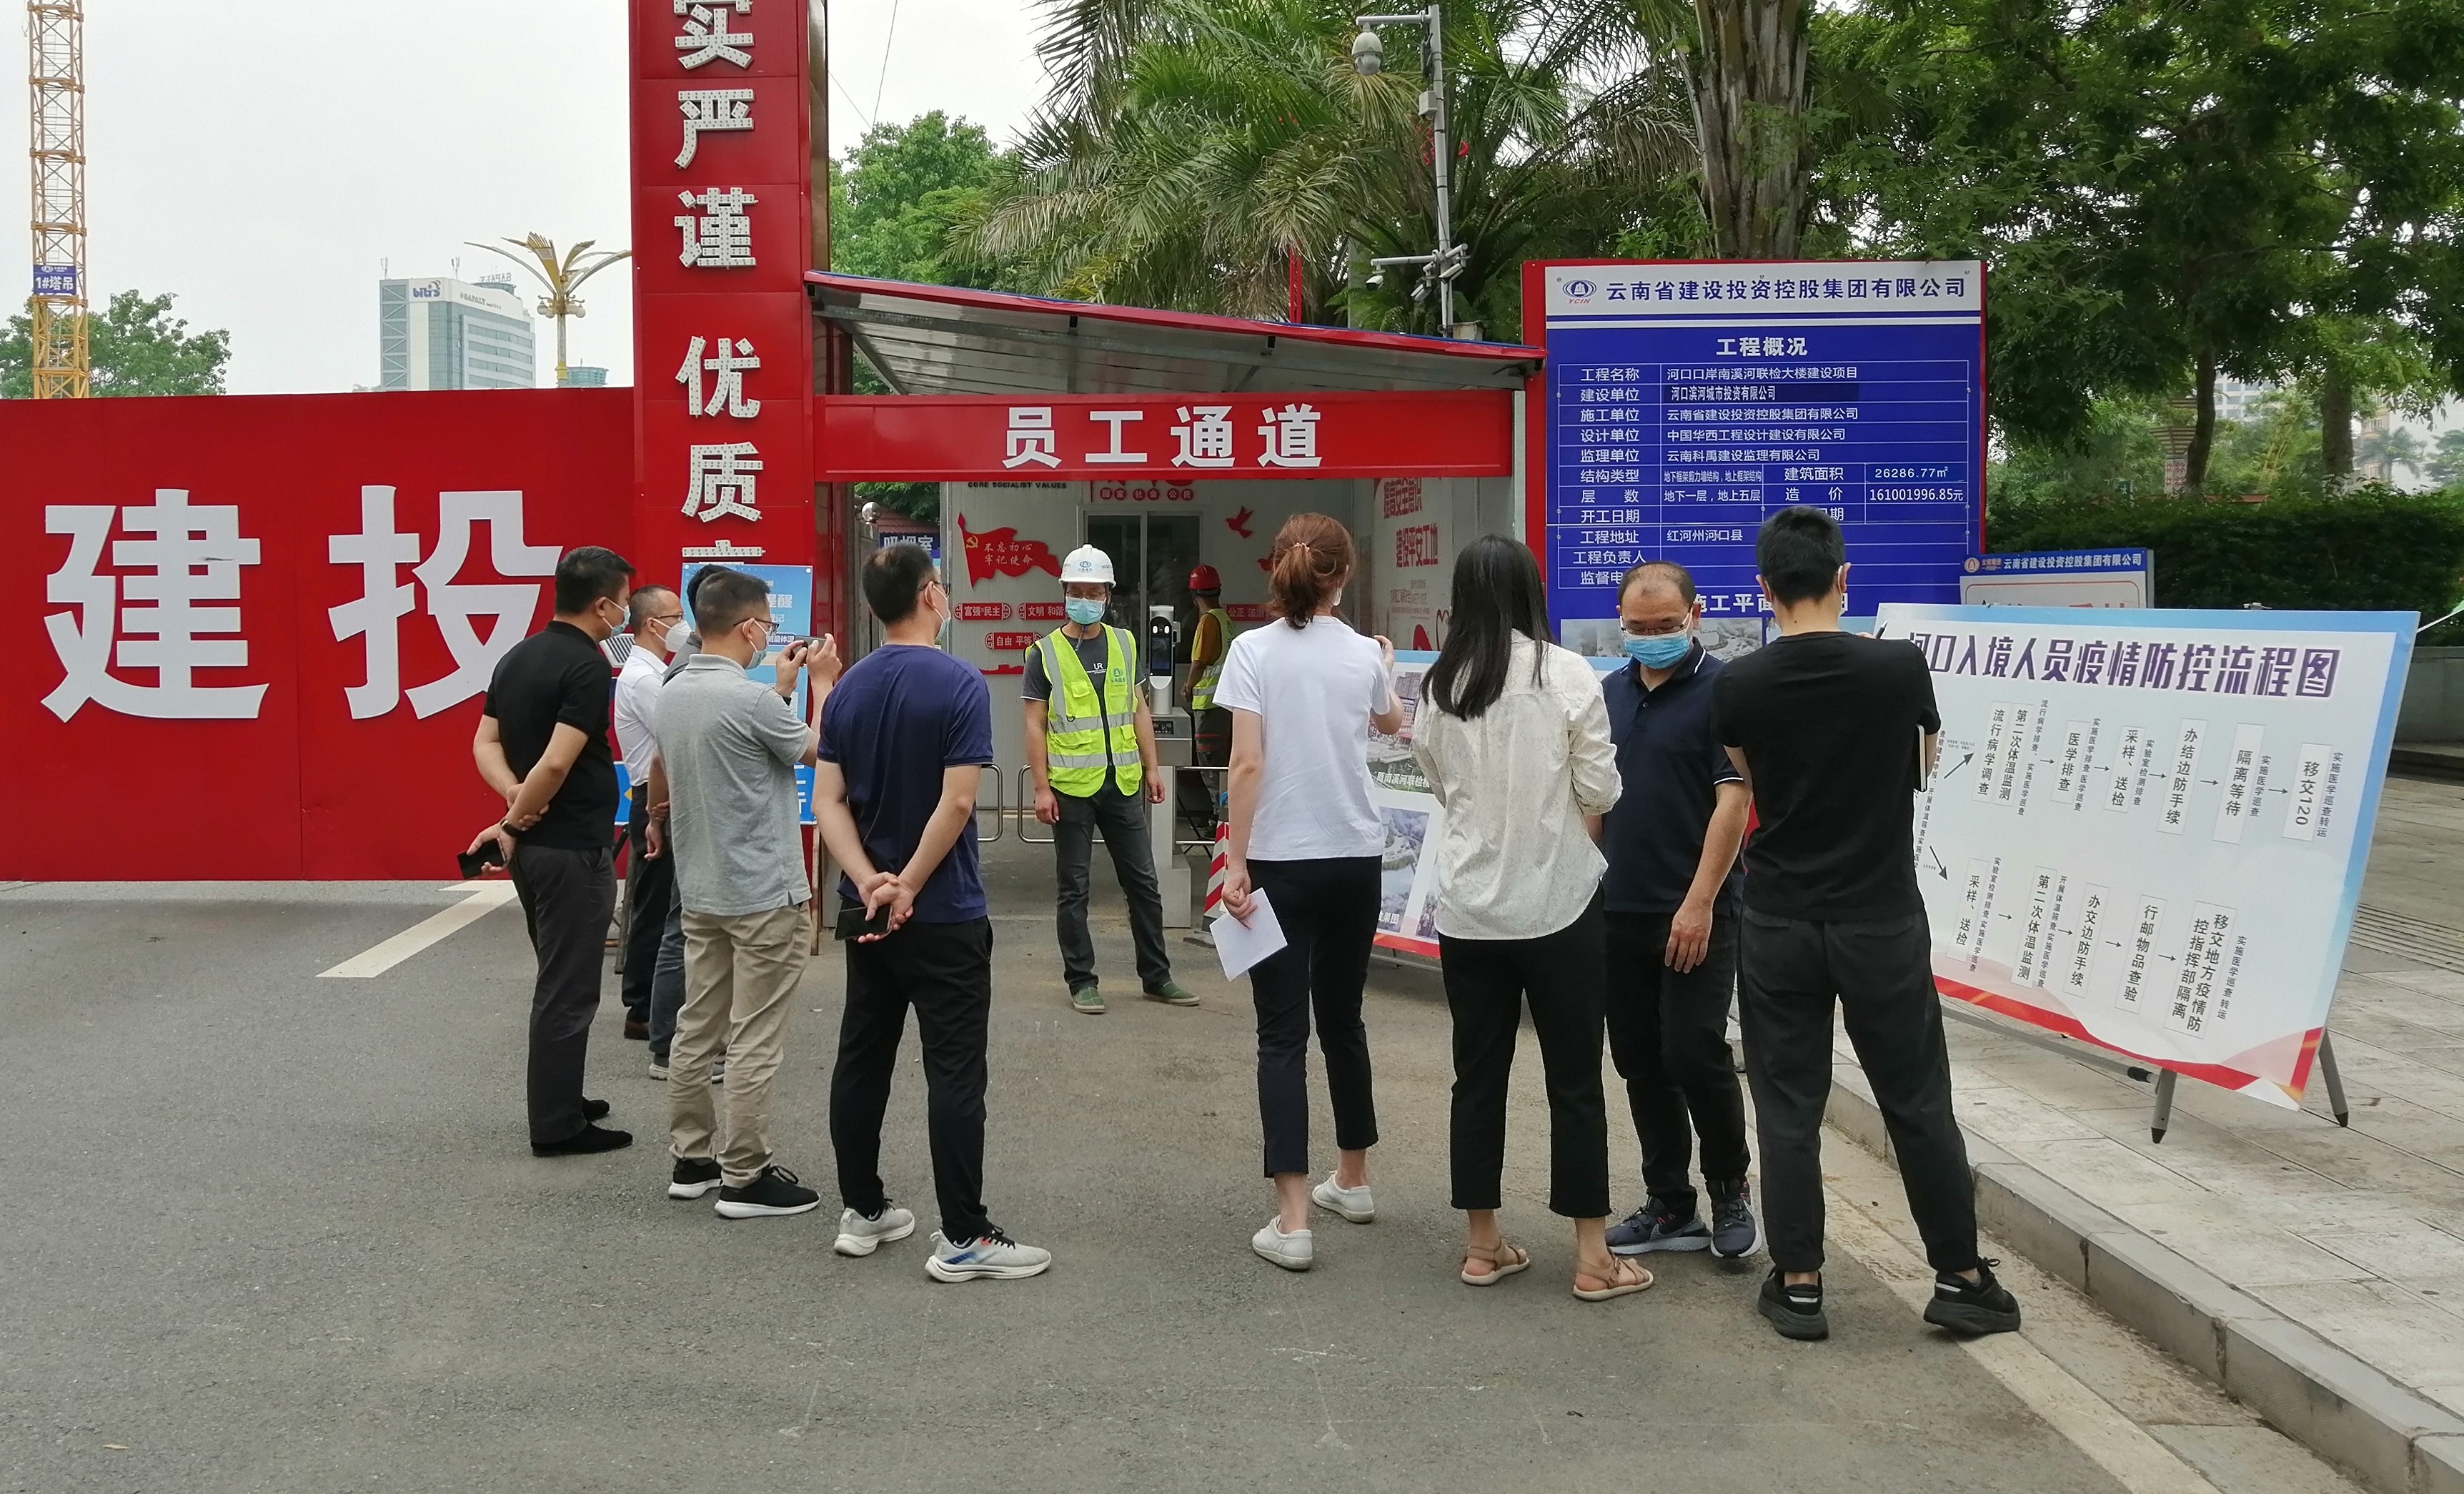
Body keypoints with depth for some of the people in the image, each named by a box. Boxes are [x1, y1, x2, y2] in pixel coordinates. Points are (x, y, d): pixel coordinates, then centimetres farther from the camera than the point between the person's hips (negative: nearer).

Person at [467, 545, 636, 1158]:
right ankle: (557, 1126, 6)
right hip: (573, 848, -9)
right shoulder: (587, 666, -18)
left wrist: (515, 796, -7)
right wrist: (514, 820, -12)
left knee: (557, 979, 20)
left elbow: (486, 744, 8)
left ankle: (559, 1098, 31)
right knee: (568, 989, -1)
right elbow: (557, 763, -25)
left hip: (532, 844, 9)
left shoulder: (517, 658, 10)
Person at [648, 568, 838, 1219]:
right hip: (763, 894, -9)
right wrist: (824, 684, 7)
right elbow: (820, 751, -4)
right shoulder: (750, 699, -21)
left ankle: (691, 1158, 22)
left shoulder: (673, 695, 4)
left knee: (696, 1028, 14)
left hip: (701, 891, 9)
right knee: (753, 1042, -2)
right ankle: (744, 1177, 4)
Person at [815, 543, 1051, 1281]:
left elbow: (828, 801, -1)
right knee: (954, 1072, -3)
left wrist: (870, 882, -11)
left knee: (862, 1059, 13)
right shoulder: (960, 685, -14)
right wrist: (910, 887, -13)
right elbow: (956, 802, -21)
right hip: (943, 914, -7)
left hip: (866, 908, 7)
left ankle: (861, 1212, 21)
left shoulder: (848, 689, 5)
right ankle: (964, 1237, -1)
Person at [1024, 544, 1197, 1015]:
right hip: (1071, 787, -4)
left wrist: (1151, 768, 8)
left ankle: (1157, 976, 18)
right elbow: (1035, 725, -4)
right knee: (1073, 888, 4)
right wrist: (1042, 787, -10)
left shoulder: (1124, 644, 10)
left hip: (1123, 783, 4)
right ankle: (1081, 982, 12)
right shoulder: (1045, 653, -2)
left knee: (1143, 882, 8)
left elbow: (1139, 711, 15)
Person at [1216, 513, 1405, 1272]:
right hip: (1355, 859, 4)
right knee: (1342, 1019, 19)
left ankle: (1292, 1221, -6)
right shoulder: (1364, 654, 2)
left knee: (1283, 1034, -1)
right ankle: (1352, 1181, 34)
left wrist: (1235, 862, -8)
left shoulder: (1253, 650, -8)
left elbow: (1246, 765, -14)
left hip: (1281, 862, -3)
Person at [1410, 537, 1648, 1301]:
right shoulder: (1567, 674, -9)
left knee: (1478, 1075, 12)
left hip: (1469, 906, 3)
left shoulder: (1438, 686, 0)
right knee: (1574, 1081, 6)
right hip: (1556, 900, -3)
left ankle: (1483, 1244, 20)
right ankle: (1592, 1256, 11)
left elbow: (1441, 785, 9)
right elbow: (1600, 792, -6)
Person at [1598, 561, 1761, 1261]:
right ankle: (1669, 1206, 20)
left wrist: (1700, 902, -18)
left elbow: (1733, 801, -13)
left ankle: (1730, 1190, 13)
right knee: (1639, 1062, 9)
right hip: (1619, 909, 6)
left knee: (1695, 1055, -9)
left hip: (1695, 914, -6)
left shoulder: (1722, 692, -7)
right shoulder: (1610, 693, 12)